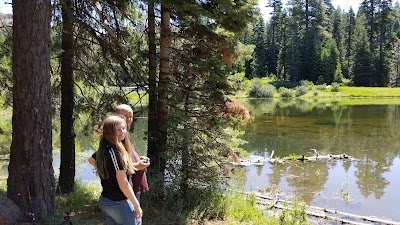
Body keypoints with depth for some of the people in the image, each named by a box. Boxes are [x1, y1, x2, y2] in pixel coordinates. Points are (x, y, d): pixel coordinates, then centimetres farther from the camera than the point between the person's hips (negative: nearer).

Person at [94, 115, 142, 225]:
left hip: (105, 200, 9)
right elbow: (123, 183, -23)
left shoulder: (103, 149, 4)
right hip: (119, 203, -9)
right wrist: (136, 205, -16)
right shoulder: (114, 151, -22)